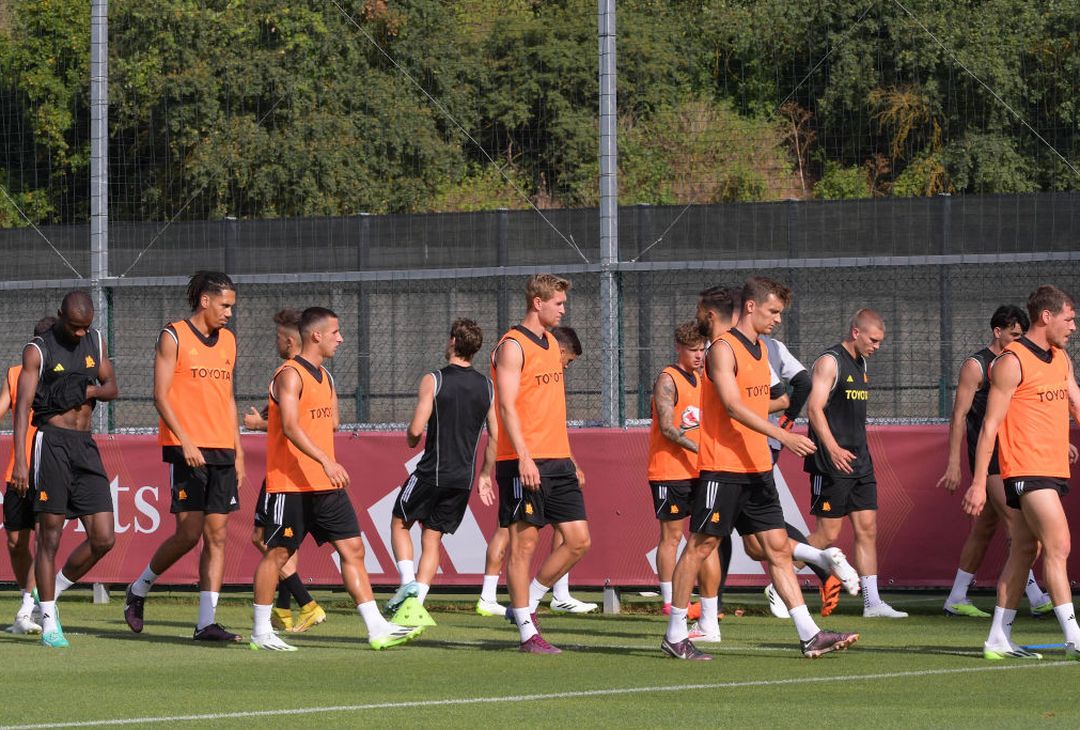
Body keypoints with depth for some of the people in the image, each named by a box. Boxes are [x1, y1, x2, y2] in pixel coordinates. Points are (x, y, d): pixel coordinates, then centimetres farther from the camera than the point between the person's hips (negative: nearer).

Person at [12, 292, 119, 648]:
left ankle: (53, 591, 18)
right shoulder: (38, 350, -5)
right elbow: (23, 405, -10)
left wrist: (88, 391, -5)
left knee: (104, 538, -1)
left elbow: (112, 388, 19)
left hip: (86, 445, 5)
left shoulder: (95, 341, 11)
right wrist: (19, 461, -19)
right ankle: (48, 622, 3)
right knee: (50, 536, -4)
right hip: (53, 442, -5)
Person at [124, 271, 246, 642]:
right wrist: (185, 441, -17)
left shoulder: (228, 341, 16)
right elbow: (160, 396, -8)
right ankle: (138, 591, 14)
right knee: (189, 534, -8)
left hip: (222, 451, 6)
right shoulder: (174, 337, -3)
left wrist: (238, 452, 16)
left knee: (217, 534, 0)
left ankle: (207, 622, -1)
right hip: (187, 450, -6)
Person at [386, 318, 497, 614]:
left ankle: (408, 581, -5)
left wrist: (411, 440, 10)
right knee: (432, 539, 11)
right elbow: (495, 437, 8)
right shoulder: (487, 386, 6)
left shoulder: (433, 380, -9)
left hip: (431, 472, -4)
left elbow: (415, 429, -13)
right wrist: (485, 475, 18)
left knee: (400, 523, 15)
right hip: (463, 479, 4)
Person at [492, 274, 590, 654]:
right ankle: (527, 632, 0)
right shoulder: (512, 346, -8)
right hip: (524, 462, -8)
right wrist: (524, 457, -23)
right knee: (524, 542, -4)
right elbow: (507, 406, -15)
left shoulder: (550, 344, 18)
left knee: (578, 540, 3)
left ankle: (527, 602, 18)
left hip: (557, 461, 8)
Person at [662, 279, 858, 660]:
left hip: (756, 467, 8)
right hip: (722, 467, -8)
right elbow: (733, 406, -22)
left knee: (778, 548, 4)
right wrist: (782, 435, -28)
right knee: (701, 545, -1)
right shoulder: (723, 348, -12)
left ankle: (809, 635, 1)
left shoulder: (760, 349, 15)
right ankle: (675, 635, 7)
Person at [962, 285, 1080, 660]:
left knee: (1023, 552, 9)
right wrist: (978, 482, -13)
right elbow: (990, 425, -10)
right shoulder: (1012, 361, -10)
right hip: (1027, 470, -8)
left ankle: (999, 640, 13)